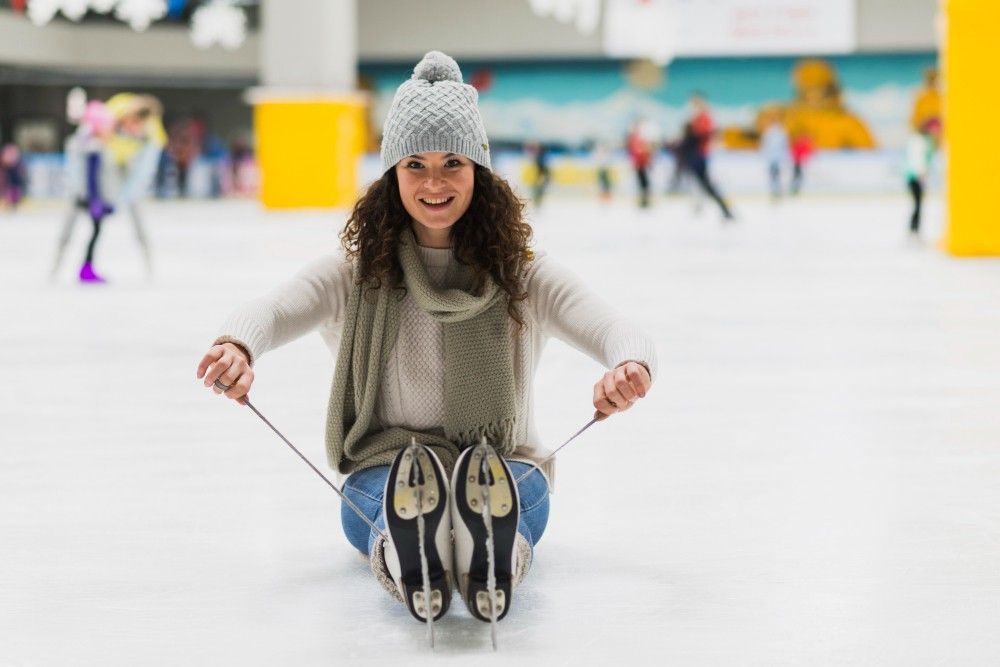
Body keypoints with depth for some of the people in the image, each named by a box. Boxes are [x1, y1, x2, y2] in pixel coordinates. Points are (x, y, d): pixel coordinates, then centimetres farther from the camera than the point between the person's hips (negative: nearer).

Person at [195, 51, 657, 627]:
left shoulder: (523, 276, 6)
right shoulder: (358, 275, 7)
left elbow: (611, 328, -10)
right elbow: (271, 312, -11)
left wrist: (630, 365, -38)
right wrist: (237, 347, -38)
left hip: (506, 472, 0)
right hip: (383, 473, 0)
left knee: (514, 487, -39)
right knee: (398, 485, -39)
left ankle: (494, 562, -71)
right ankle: (408, 562, -71)